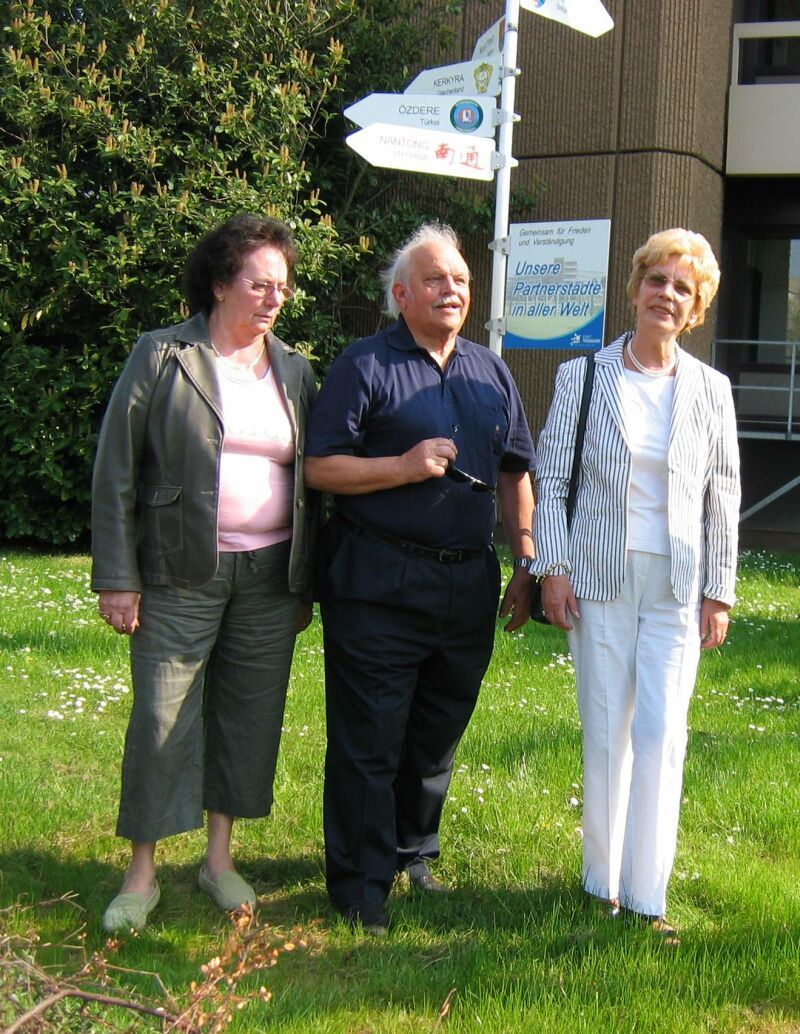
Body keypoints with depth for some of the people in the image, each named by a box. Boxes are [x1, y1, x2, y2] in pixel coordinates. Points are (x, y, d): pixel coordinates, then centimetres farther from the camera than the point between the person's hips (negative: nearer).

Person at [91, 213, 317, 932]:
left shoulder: (294, 371, 11)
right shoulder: (162, 358, -2)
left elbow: (313, 478, 14)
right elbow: (116, 470, -3)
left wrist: (307, 584, 12)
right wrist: (116, 576, -8)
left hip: (269, 576, 4)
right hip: (181, 576, -4)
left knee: (249, 712, 9)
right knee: (162, 719, 0)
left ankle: (220, 856, 25)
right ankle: (142, 874, 14)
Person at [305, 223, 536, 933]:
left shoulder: (491, 373, 14)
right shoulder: (364, 366, -3)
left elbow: (515, 473, 18)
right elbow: (320, 467, -8)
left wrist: (526, 565, 14)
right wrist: (404, 467, -18)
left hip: (469, 582, 5)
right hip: (379, 583, -5)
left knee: (438, 733, 15)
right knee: (368, 740, 0)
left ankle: (414, 851, 34)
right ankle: (362, 884, 11)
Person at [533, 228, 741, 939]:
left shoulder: (711, 390, 5)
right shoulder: (582, 377, 1)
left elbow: (723, 498, 6)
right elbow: (551, 479, 2)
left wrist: (720, 593, 3)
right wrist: (552, 569, -5)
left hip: (677, 584, 1)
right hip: (600, 578, 0)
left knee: (662, 734, -4)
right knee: (606, 732, 5)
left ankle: (646, 893, 6)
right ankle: (603, 881, 20)